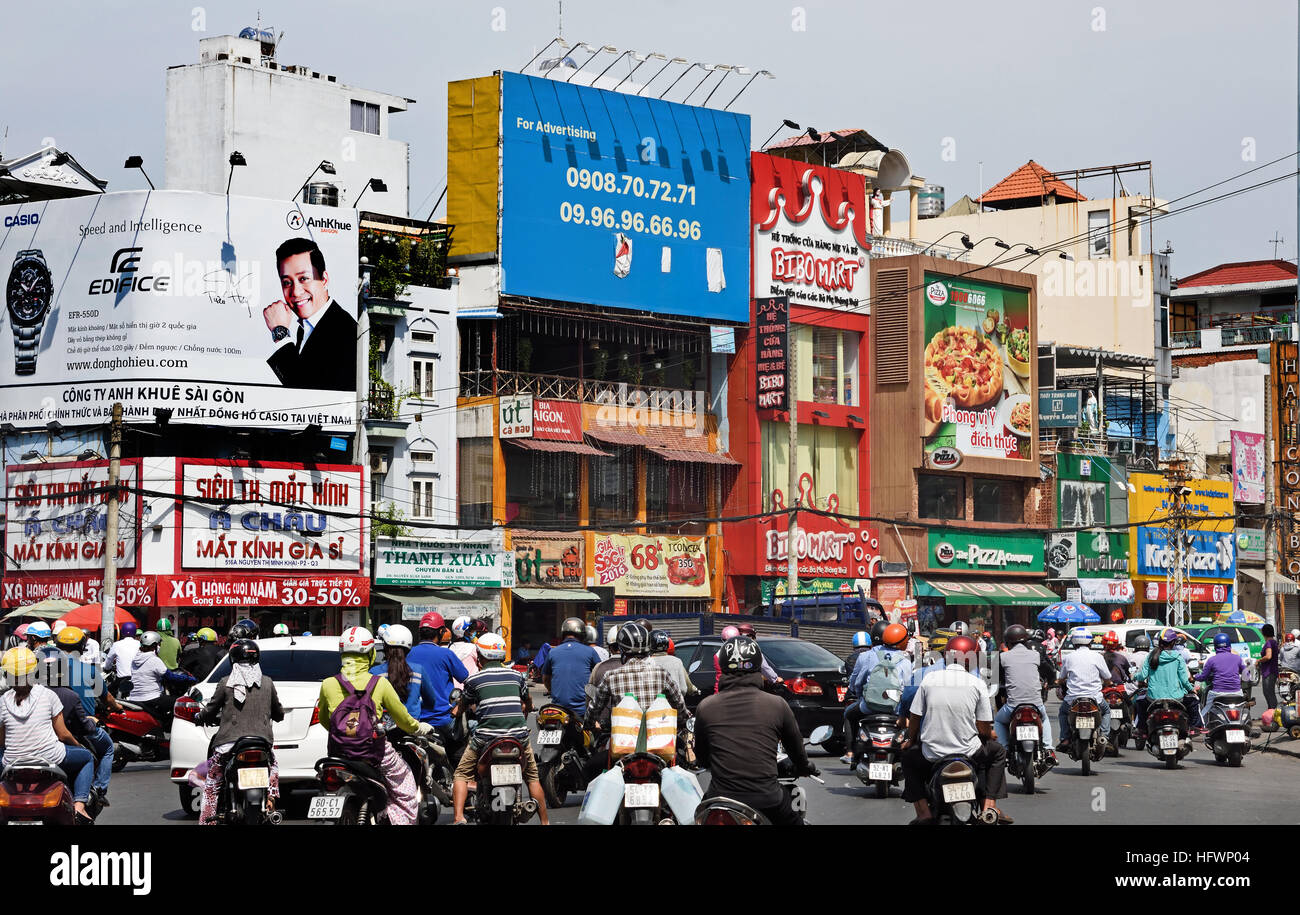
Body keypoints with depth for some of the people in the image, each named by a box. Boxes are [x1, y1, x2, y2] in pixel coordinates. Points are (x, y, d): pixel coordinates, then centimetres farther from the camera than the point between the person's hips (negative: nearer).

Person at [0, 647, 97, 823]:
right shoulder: (48, 695, -6)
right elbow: (63, 734, -2)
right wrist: (77, 744, 19)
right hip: (50, 759, -2)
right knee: (87, 757, 24)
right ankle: (79, 804, 5)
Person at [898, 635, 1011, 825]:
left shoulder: (929, 679, -2)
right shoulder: (977, 684, -4)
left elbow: (914, 718, 3)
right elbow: (984, 728, -3)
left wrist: (911, 740, 24)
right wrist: (991, 735, 21)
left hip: (932, 752, 1)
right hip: (968, 751, -1)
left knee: (908, 757, 31)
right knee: (998, 752, 28)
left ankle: (923, 810, 15)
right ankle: (990, 806, 16)